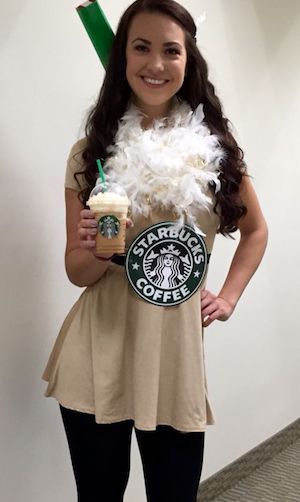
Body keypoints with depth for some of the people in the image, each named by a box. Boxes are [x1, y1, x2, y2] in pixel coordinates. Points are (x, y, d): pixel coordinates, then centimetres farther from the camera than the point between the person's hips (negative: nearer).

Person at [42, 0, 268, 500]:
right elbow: (77, 272, 0)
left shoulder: (216, 148, 1)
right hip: (97, 359, 0)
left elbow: (256, 230, 16)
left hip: (175, 356, 1)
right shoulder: (91, 153, -2)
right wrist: (97, 252, -21)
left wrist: (228, 298, 6)